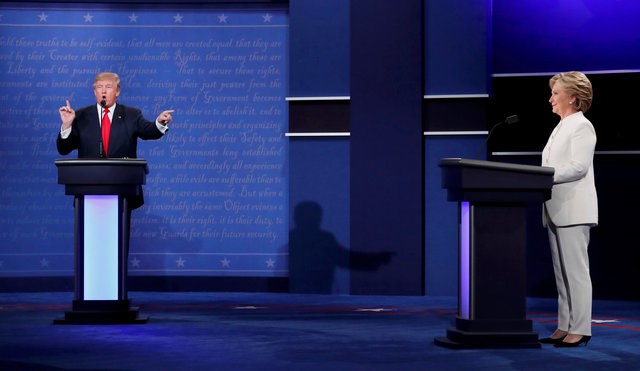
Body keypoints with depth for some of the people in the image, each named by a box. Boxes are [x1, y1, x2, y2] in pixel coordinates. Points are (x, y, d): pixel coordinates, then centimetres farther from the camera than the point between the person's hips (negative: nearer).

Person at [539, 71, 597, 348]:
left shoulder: (582, 127, -8)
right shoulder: (561, 128, 20)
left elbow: (578, 167, -18)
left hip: (573, 210, -9)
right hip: (557, 210, 9)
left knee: (576, 270, -7)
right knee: (561, 272, 9)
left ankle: (580, 330, -4)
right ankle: (564, 327, 13)